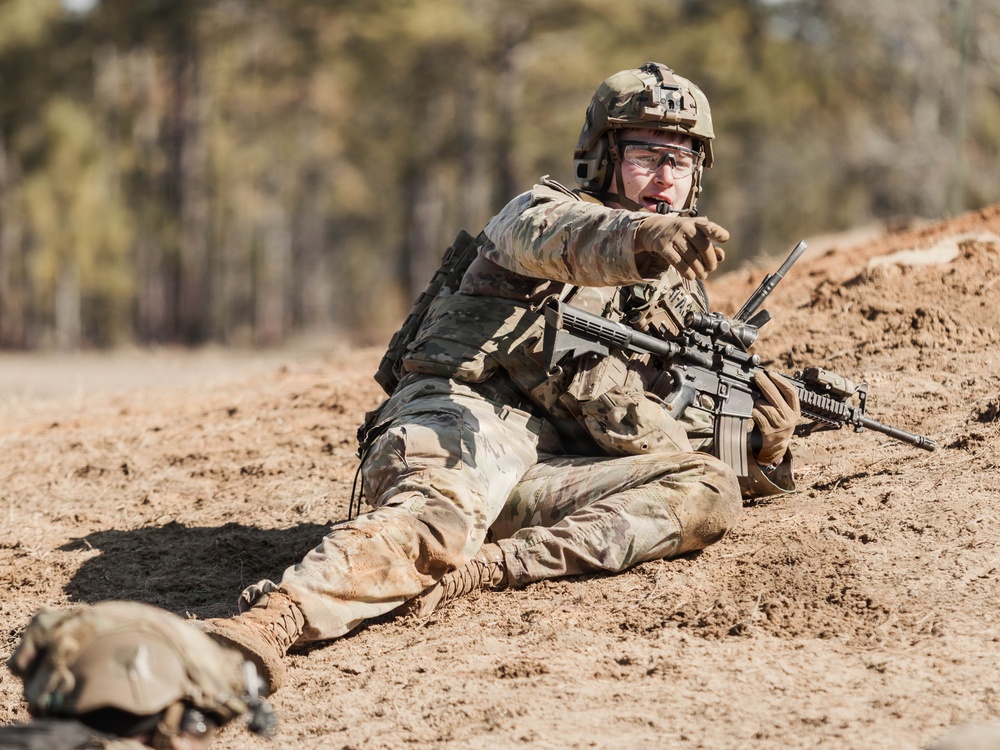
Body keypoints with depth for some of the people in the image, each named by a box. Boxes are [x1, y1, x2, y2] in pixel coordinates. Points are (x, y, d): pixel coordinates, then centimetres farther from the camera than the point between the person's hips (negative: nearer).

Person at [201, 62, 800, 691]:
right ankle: (273, 619, -64)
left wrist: (761, 448, 0)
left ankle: (485, 567, -35)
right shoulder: (545, 209, 9)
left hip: (550, 474, 5)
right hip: (460, 423, -5)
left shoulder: (681, 301, 26)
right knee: (438, 519, -39)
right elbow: (557, 239, -19)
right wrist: (642, 238, -43)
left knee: (710, 491, -20)